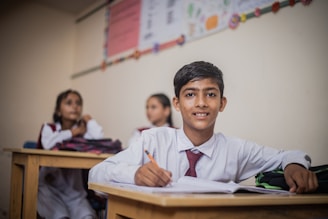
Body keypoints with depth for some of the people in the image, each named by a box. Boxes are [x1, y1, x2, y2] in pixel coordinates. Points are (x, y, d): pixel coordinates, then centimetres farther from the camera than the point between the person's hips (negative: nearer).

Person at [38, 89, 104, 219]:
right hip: (50, 187, -1)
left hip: (74, 190, 2)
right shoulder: (48, 128, 3)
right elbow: (48, 144, -21)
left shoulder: (83, 131, 6)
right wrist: (73, 132, -7)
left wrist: (89, 120, -1)